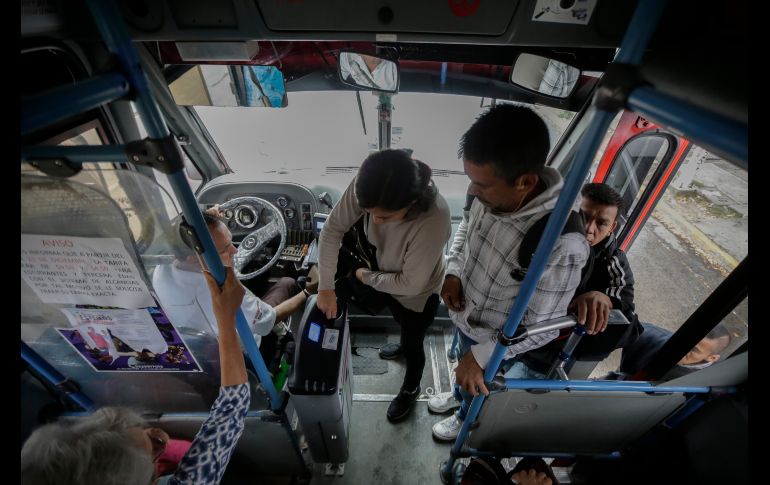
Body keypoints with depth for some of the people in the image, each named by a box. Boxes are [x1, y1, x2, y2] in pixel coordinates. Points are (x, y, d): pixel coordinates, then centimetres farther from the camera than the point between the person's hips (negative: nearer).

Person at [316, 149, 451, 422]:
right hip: (387, 278, 5)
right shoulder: (366, 187, -31)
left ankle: (411, 389, 54)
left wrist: (365, 277, -17)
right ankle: (405, 345, 71)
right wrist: (326, 286, -19)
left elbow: (410, 283, -32)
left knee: (413, 344, 21)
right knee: (401, 323, 35)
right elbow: (333, 229, -19)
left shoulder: (433, 219, -44)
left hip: (419, 293, -5)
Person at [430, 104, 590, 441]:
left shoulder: (561, 246, -40)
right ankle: (458, 396, 69)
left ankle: (467, 420, 62)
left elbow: (540, 327, -27)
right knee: (462, 368, 35)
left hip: (492, 339, -5)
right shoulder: (494, 194, -21)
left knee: (475, 388, 27)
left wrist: (481, 356, -23)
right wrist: (453, 272, -13)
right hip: (463, 314, 6)